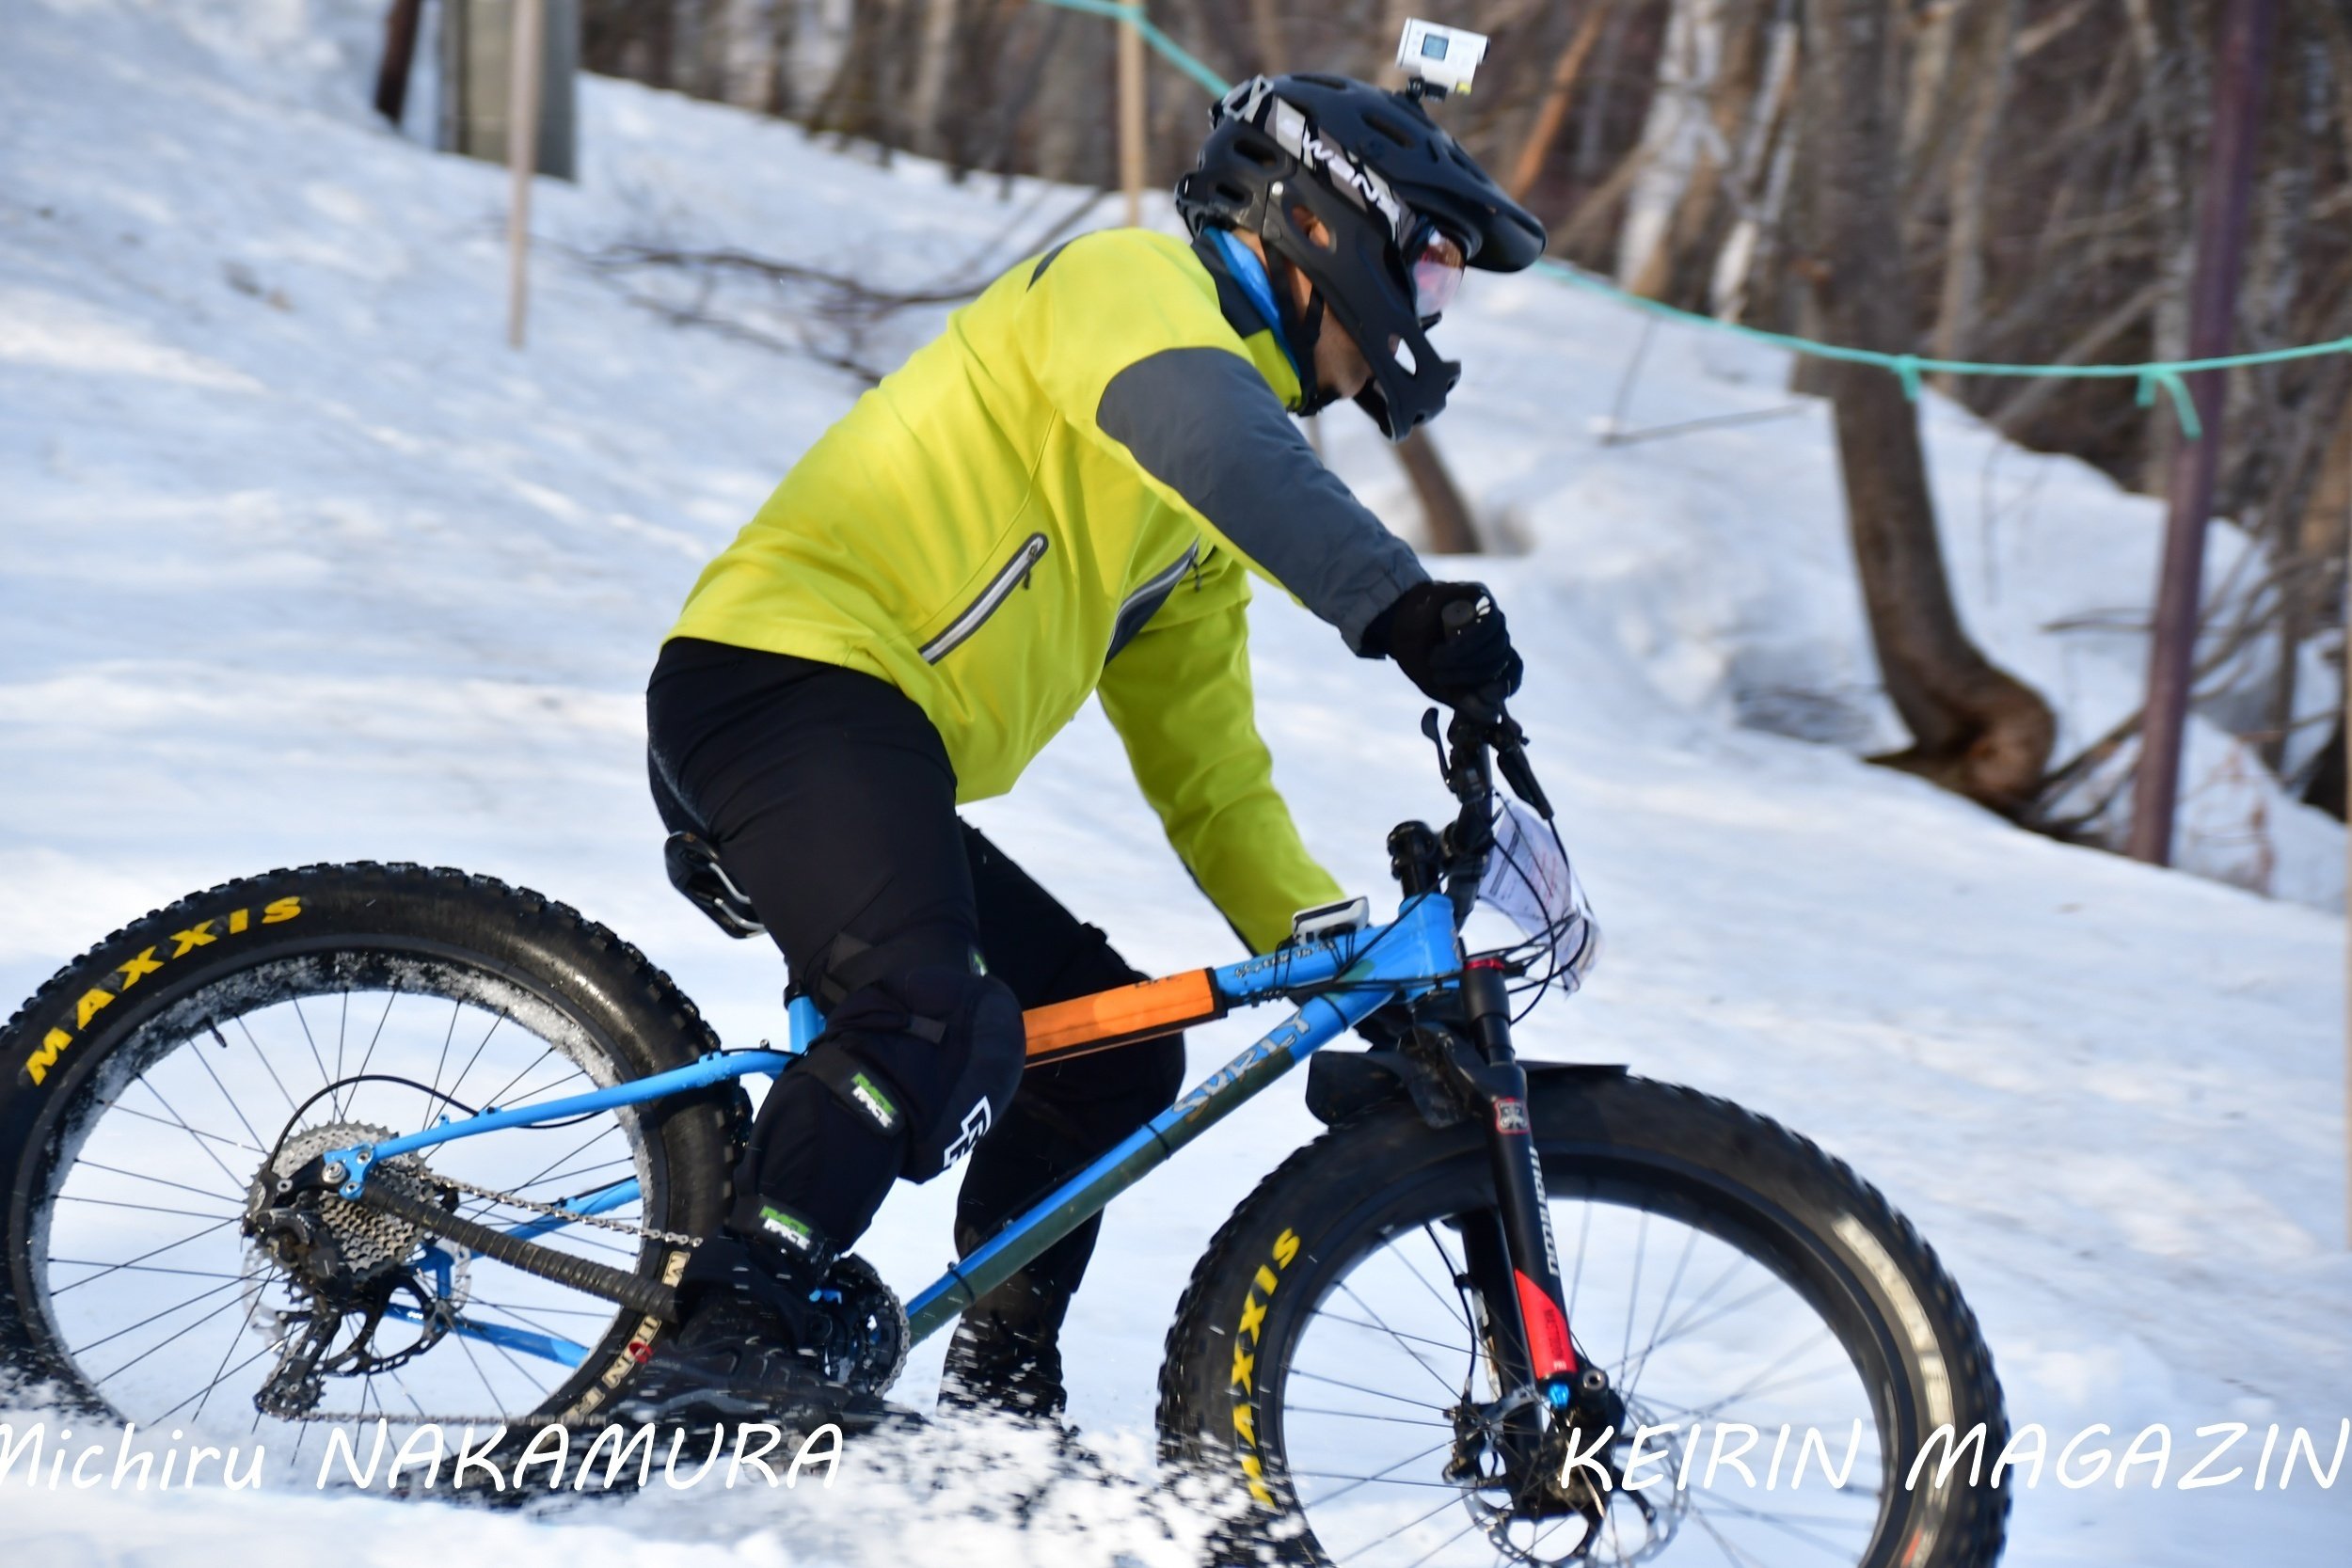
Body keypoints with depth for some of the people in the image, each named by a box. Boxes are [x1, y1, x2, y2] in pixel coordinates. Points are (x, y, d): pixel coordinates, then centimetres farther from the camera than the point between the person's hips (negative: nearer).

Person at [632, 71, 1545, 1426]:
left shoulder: (1206, 523, 26)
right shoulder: (1131, 281, -2)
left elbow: (1208, 767, 26)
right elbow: (1192, 421, -27)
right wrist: (1395, 603, -38)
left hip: (886, 761, 10)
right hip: (786, 677, -10)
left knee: (1118, 1048, 9)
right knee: (941, 1024, -30)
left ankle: (1004, 1401, 15)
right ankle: (728, 1333, -28)